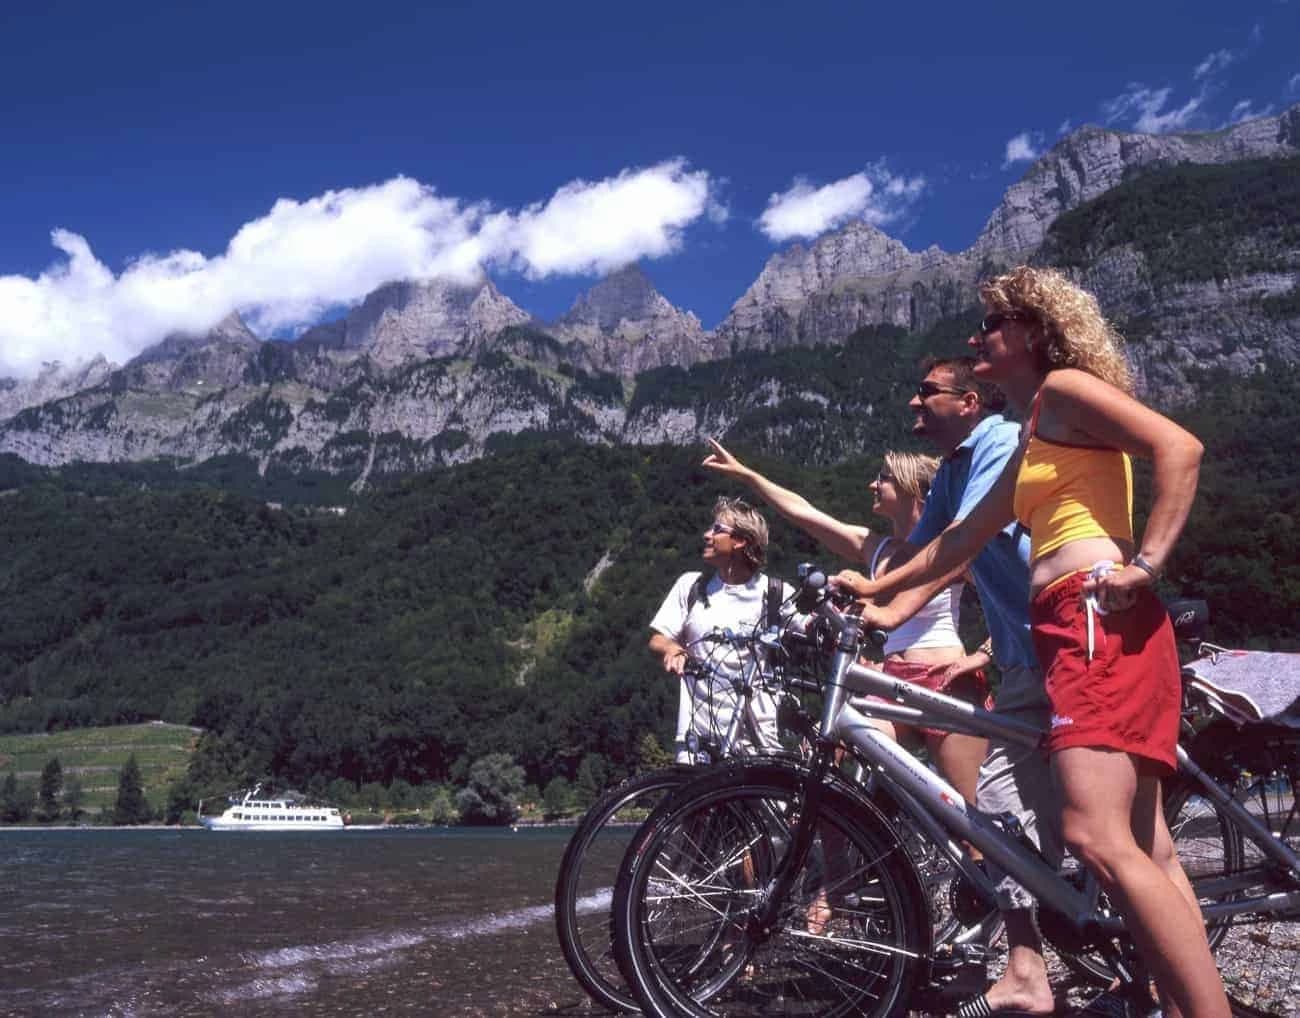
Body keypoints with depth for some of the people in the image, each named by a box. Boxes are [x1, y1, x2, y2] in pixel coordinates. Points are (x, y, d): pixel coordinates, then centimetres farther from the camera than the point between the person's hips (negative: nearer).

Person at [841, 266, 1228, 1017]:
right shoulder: (1037, 434, 28)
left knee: (1098, 838, -21)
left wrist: (1147, 563, -18)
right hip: (1076, 630, 10)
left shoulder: (1065, 387, 1)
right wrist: (884, 589, 32)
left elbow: (1180, 448, -13)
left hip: (1101, 619, -10)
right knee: (1147, 847, 6)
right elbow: (968, 534, 32)